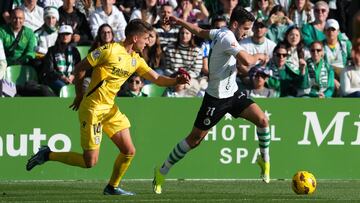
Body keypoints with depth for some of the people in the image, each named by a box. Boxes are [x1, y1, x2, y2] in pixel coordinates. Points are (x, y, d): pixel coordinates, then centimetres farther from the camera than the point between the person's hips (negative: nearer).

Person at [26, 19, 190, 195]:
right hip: (93, 109, -8)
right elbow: (80, 68, -9)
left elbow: (157, 79, 11)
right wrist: (79, 95, -3)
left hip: (110, 108, 8)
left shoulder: (136, 60, 8)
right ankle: (47, 155, 6)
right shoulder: (110, 50, -15)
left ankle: (112, 187, 21)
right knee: (90, 161, -8)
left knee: (129, 151, 3)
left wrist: (177, 81, -8)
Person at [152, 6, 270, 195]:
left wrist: (180, 22, 38)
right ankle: (162, 171, 12)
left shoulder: (221, 33, 7)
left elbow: (200, 31, 22)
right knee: (195, 138, -1)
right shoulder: (227, 38, -22)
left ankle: (264, 160, 11)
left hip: (232, 93, 9)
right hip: (216, 98, -9)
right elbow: (247, 60, -33)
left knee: (262, 119, -8)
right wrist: (259, 56, -12)